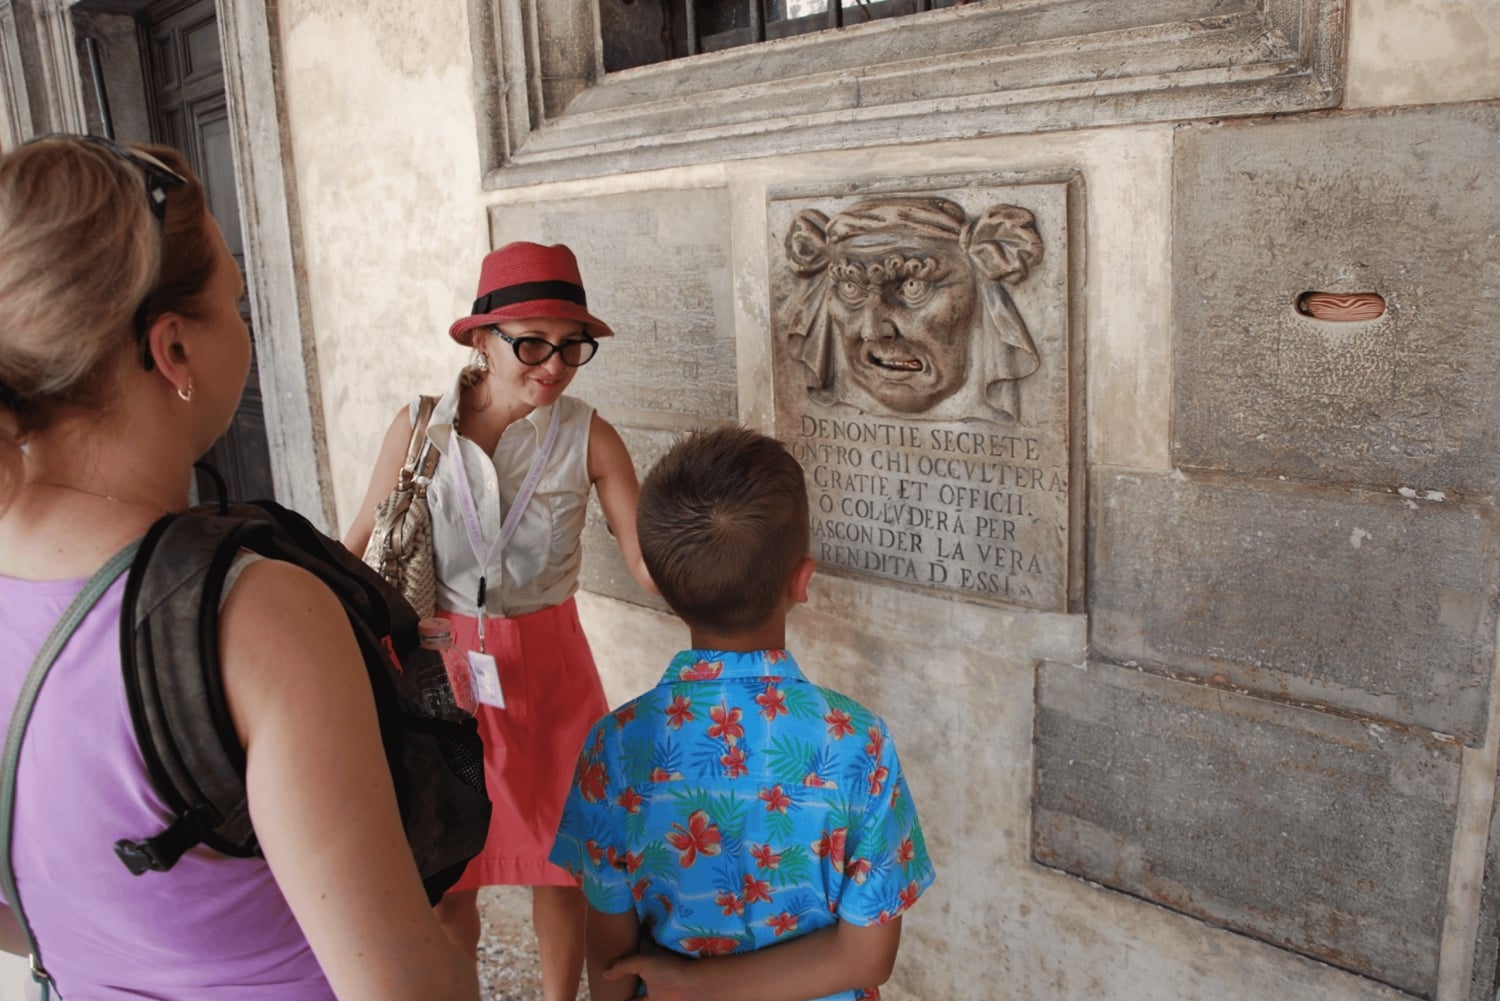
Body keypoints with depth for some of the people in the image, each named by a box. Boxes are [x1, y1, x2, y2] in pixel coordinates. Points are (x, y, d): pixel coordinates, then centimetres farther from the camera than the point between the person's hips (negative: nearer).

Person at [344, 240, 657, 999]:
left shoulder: (587, 437, -11)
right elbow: (360, 548, -1)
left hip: (546, 666, 0)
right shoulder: (417, 428, -9)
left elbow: (654, 563, -13)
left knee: (557, 862, 16)